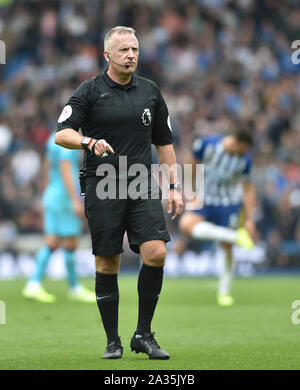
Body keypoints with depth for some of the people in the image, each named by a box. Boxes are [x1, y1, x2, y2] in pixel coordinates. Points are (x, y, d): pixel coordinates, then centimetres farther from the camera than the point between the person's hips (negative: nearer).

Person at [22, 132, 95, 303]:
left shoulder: (54, 137, 14)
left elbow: (47, 166, 21)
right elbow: (65, 170, -23)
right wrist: (76, 200, -24)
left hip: (52, 195, 9)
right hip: (65, 198, -9)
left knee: (52, 244, 6)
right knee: (70, 244, 0)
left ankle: (34, 285, -2)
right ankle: (75, 289, 7)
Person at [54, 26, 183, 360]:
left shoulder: (150, 92, 12)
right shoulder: (90, 91, 1)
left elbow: (164, 142, 18)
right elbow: (61, 134, -6)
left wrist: (174, 187, 12)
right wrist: (89, 142, -25)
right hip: (102, 188, -2)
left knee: (156, 253, -14)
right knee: (107, 264, 0)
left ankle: (143, 334, 0)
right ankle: (113, 341, 11)